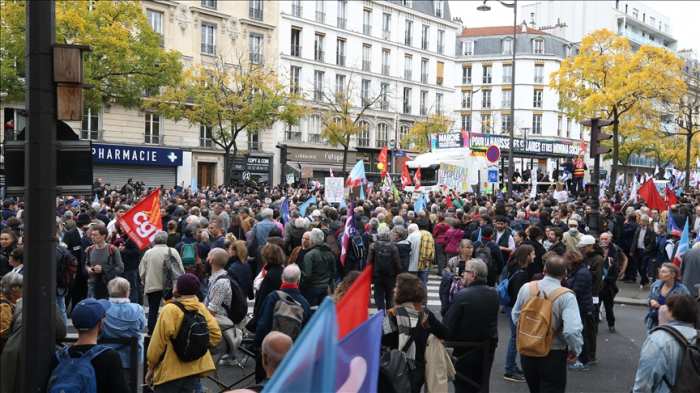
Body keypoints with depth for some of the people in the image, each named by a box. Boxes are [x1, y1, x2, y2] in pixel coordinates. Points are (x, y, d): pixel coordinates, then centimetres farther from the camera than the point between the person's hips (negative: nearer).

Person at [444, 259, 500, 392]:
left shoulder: (461, 296, -21)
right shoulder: (494, 294, -5)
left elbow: (448, 325, -19)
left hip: (465, 351, -5)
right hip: (488, 351, 5)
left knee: (463, 388, 8)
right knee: (481, 387, 18)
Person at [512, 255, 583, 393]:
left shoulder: (526, 288, -4)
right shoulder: (566, 296, -18)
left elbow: (516, 317, 8)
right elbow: (572, 330, -26)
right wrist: (576, 350, -7)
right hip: (553, 355, -5)